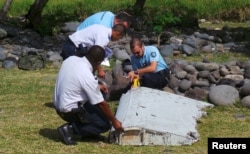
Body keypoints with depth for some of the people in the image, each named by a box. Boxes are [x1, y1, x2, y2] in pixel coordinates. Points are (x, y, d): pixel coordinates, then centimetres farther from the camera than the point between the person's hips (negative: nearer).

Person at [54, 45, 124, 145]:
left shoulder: (71, 59, -6)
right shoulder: (88, 77, -26)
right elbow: (101, 104, -16)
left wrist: (96, 87, 14)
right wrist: (114, 121, -3)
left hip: (59, 104, 8)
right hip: (70, 111, -8)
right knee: (105, 124, 0)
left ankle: (88, 132, 20)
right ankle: (70, 128, -6)